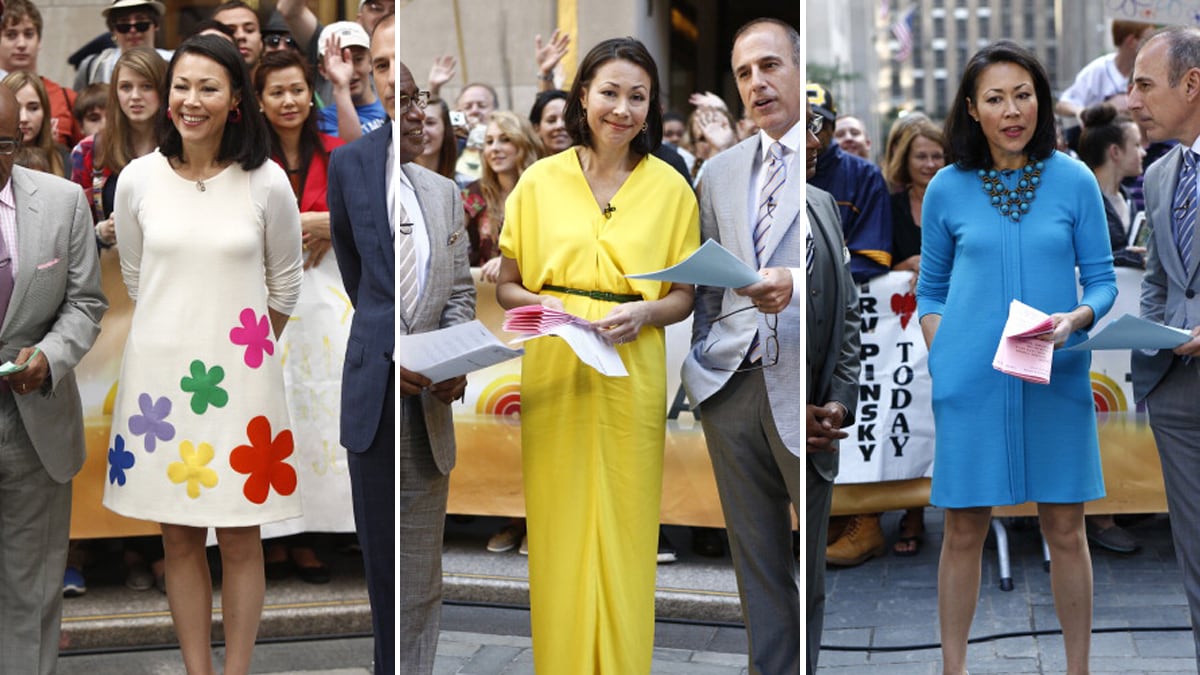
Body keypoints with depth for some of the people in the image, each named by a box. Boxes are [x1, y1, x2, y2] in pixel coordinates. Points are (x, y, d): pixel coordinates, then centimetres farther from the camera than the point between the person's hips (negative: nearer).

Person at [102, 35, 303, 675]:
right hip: (158, 372, 2)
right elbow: (135, 279, 12)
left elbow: (284, 284, 7)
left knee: (240, 539, 5)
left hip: (239, 379, -2)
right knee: (179, 539, 9)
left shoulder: (267, 184, -6)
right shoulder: (138, 179, -1)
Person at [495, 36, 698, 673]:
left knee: (625, 527, 4)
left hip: (632, 377, 0)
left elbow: (684, 295, 8)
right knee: (558, 528, 3)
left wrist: (644, 312, -12)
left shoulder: (670, 187, 4)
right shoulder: (540, 181, 3)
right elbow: (505, 286, 7)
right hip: (552, 376, 0)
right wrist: (544, 304, -13)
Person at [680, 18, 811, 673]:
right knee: (757, 564, 12)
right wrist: (696, 360, 7)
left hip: (809, 391, -5)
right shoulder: (719, 171, 16)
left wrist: (797, 285, -24)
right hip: (731, 389, 5)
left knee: (822, 565, 2)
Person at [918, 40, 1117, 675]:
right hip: (971, 381, 0)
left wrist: (1075, 319, -16)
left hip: (1057, 380, 0)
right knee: (964, 531, 6)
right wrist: (942, 362, -2)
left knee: (1066, 529, 5)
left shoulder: (1074, 181, 1)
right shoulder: (947, 189, 3)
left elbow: (1102, 281, 4)